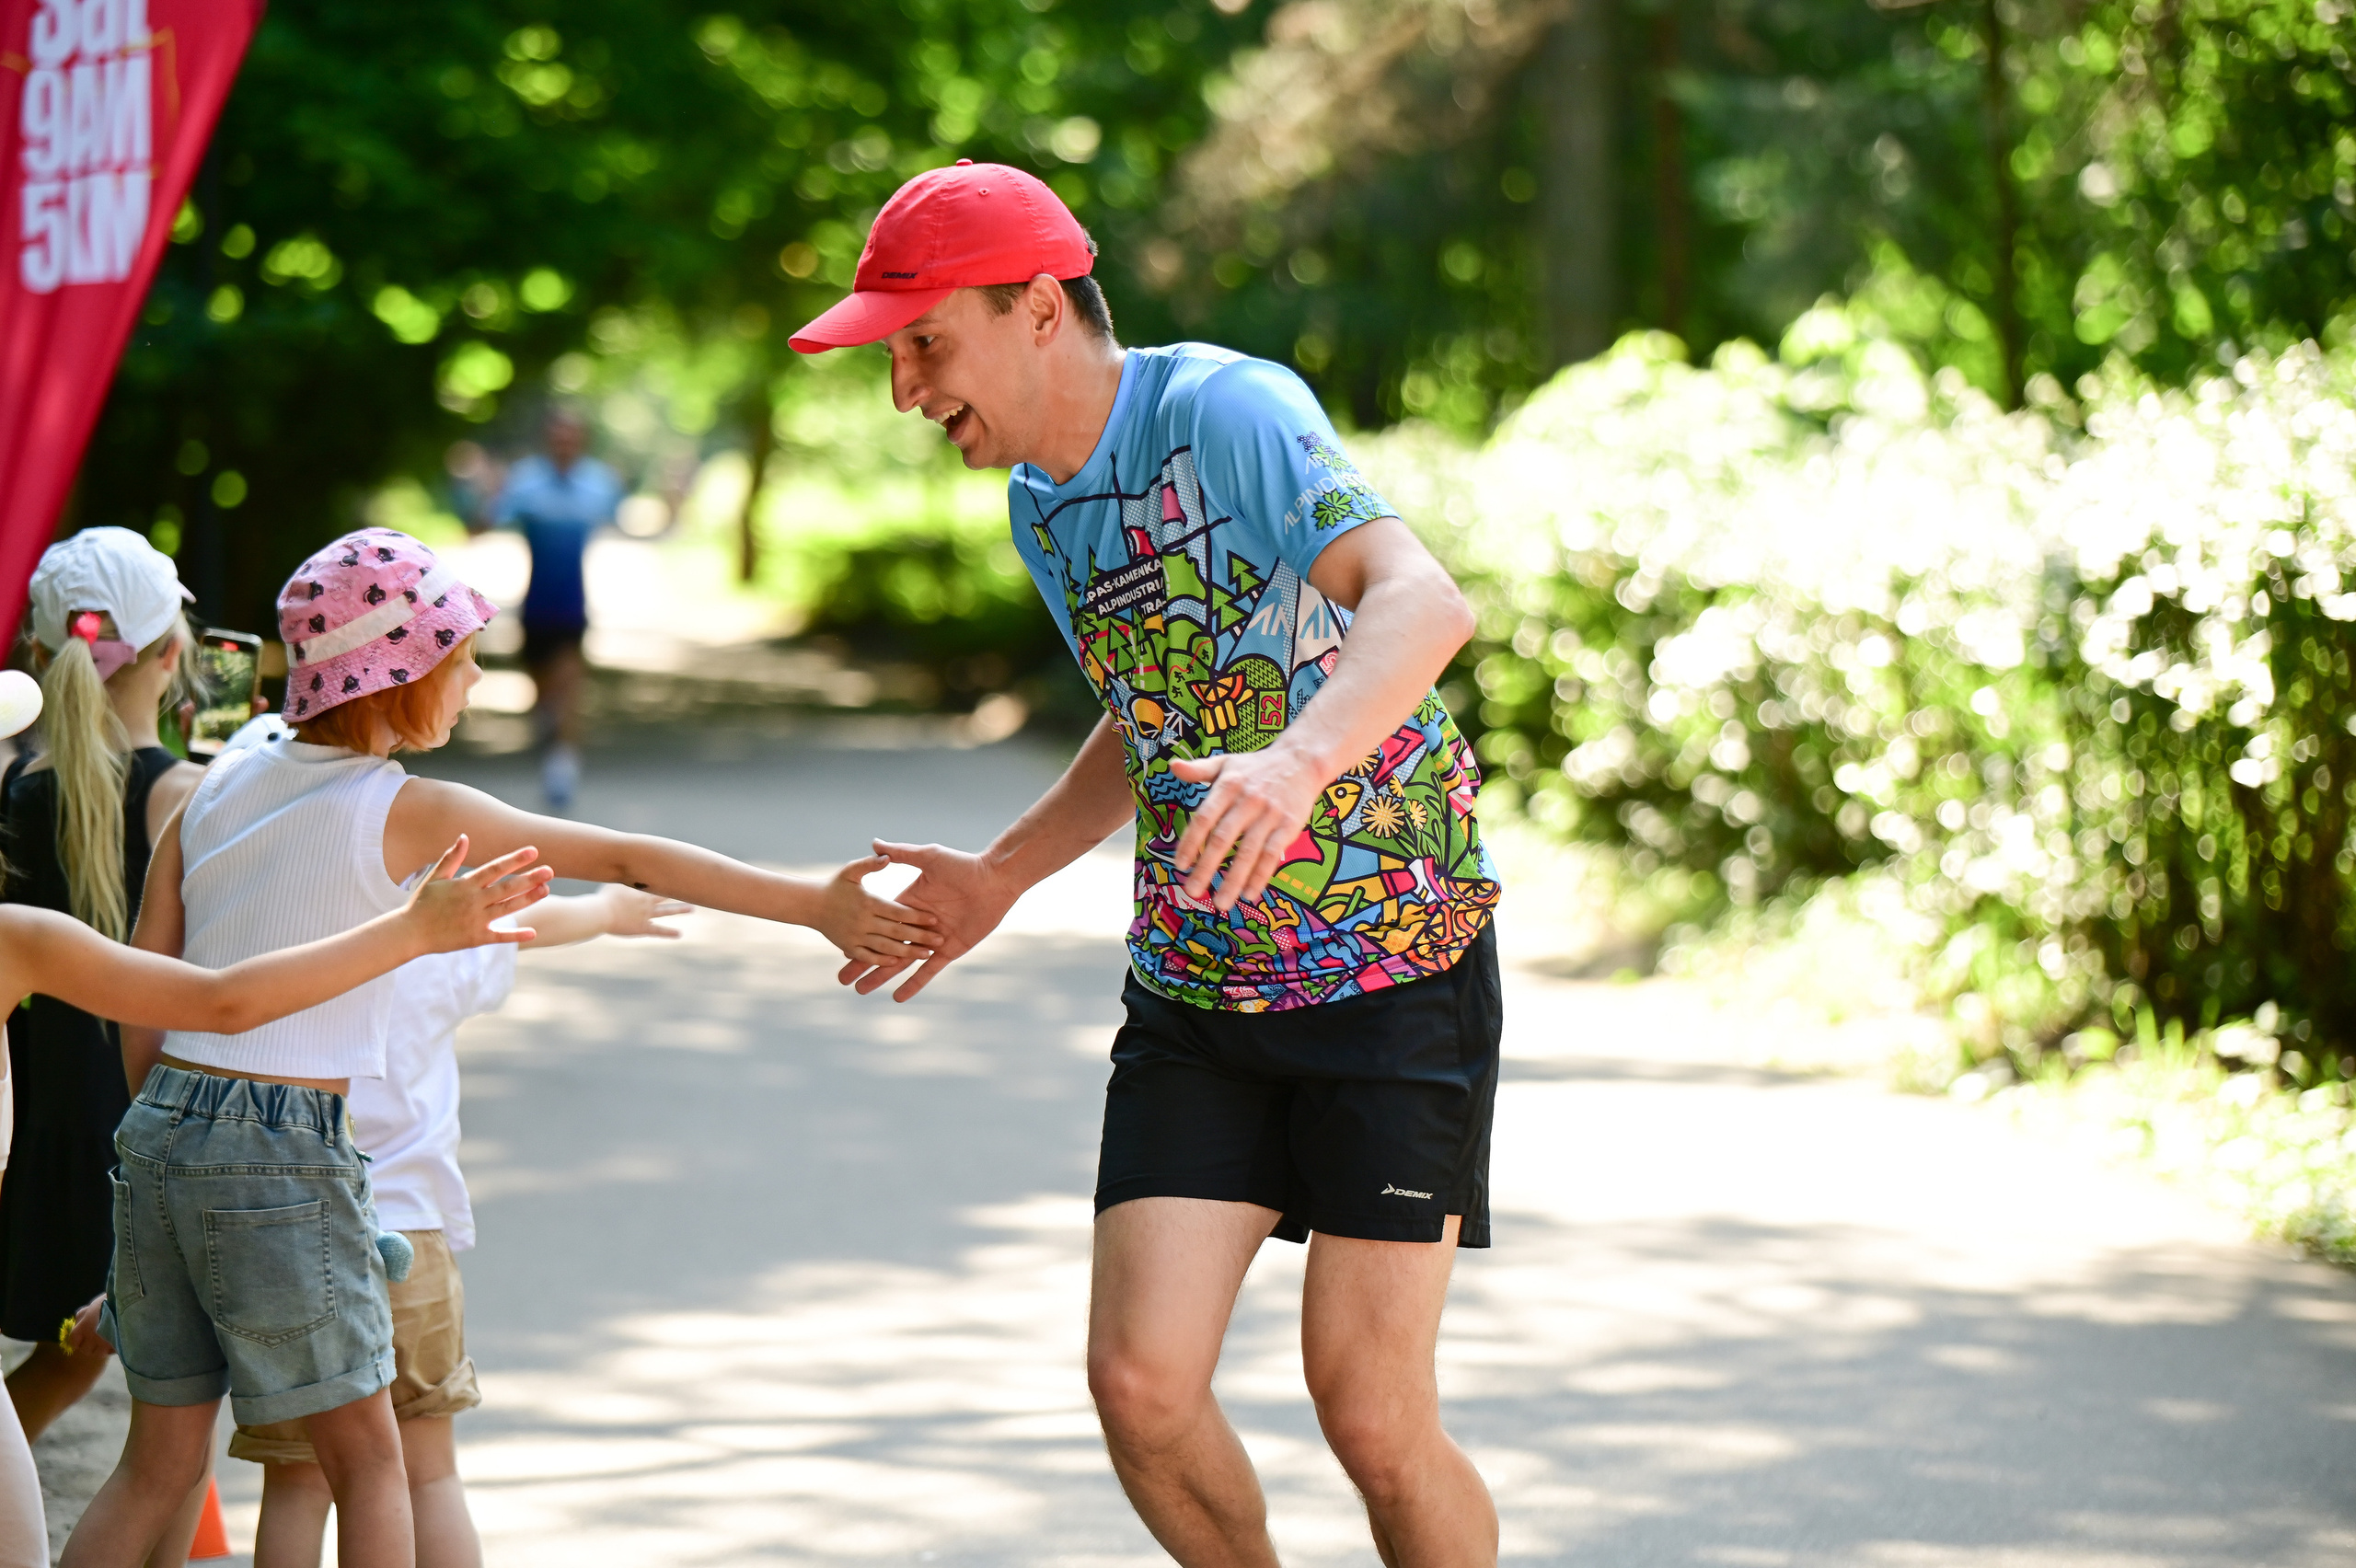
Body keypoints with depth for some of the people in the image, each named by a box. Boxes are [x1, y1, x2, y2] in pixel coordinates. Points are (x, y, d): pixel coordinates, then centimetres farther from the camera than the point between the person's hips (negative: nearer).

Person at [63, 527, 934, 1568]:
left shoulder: (219, 789, 9)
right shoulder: (406, 811, -7)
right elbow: (630, 860, -8)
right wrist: (816, 905, -8)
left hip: (160, 1131, 6)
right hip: (284, 1153, -6)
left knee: (160, 1464, 14)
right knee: (367, 1459, 8)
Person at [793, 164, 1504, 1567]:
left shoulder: (1224, 412, -19)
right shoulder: (1042, 502, 8)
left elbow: (1423, 602, -36)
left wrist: (1298, 761, -53)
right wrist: (1001, 879, 22)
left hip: (1398, 962, -6)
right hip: (1198, 989, 6)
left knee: (1373, 1415, -8)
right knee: (1142, 1382, -8)